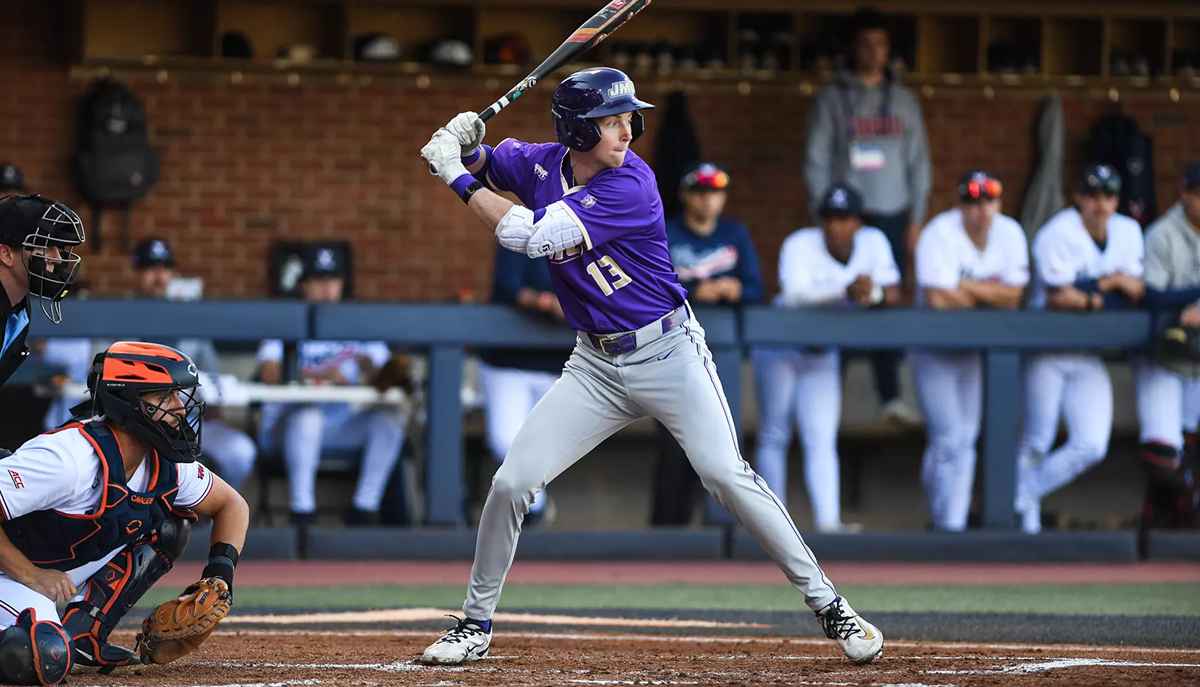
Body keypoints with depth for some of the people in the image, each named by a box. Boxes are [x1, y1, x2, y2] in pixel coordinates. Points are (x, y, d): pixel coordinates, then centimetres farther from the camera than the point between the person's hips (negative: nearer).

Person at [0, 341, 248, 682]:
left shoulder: (167, 466, -5)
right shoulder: (70, 459, -30)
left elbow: (231, 504, 12)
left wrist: (220, 570, -4)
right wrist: (30, 576, -28)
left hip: (68, 572, 9)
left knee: (171, 526, 0)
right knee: (45, 660, -37)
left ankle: (80, 636, -1)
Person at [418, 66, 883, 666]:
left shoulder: (630, 184, -22)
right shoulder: (542, 164, -2)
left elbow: (534, 237, -27)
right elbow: (483, 163, 17)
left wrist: (457, 178, -21)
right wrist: (464, 147, -8)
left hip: (668, 352, -5)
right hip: (596, 366, 5)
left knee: (725, 475, -19)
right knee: (510, 483, -3)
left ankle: (827, 603, -9)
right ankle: (475, 624, 14)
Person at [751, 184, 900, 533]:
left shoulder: (873, 243, -9)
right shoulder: (800, 245, -22)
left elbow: (893, 294, -14)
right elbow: (795, 295, -39)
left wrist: (872, 293, -38)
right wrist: (846, 291, -53)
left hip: (823, 354, 3)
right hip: (780, 344, -3)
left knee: (821, 440, -7)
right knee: (774, 436, 1)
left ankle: (828, 521, -18)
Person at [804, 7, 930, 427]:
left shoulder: (904, 100, 11)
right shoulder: (832, 99, 3)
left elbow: (918, 161, 12)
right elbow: (817, 160, 1)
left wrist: (916, 217, 6)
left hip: (893, 216, 2)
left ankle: (890, 395, 0)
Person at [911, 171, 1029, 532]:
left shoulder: (1009, 234, -2)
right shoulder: (940, 234, -19)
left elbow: (1013, 296, -6)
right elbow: (937, 298, -27)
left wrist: (967, 288, -18)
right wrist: (990, 292, -12)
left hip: (978, 347, 5)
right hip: (934, 346, -5)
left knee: (965, 437, 5)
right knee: (950, 438, -11)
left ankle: (950, 521, 11)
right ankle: (948, 526, -5)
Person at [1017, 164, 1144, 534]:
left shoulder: (1128, 232, 5)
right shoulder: (1058, 234, -15)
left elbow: (1139, 293, 4)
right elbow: (1058, 298, -19)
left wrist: (1121, 280, -17)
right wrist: (1101, 300, -11)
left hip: (1090, 358, 6)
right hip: (1048, 353, -6)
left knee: (1092, 447, -3)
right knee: (1038, 443, -4)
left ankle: (1028, 493, 14)